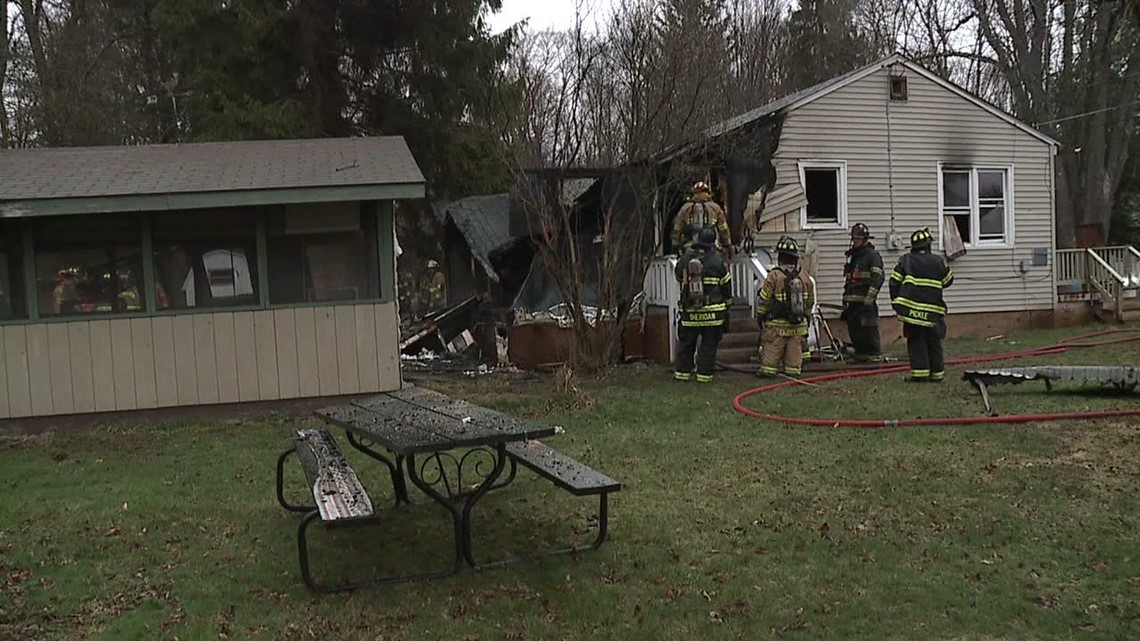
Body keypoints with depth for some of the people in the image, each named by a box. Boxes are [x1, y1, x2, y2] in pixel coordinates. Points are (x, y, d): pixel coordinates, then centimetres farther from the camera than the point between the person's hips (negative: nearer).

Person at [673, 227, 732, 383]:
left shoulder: (684, 260, 0)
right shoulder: (717, 262, -5)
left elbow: (679, 277, 16)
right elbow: (726, 286, 2)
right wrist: (727, 307, 13)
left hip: (689, 312, 2)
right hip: (713, 312, -2)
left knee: (687, 344, 13)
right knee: (708, 346, 5)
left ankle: (682, 373, 15)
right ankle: (704, 374, 6)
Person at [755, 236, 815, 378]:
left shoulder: (774, 276, -14)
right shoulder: (804, 277, 2)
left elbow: (764, 300, -8)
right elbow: (810, 301, 12)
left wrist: (760, 317, 5)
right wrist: (806, 316, 25)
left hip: (777, 325, -4)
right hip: (798, 325, 4)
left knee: (771, 350, 5)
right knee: (795, 350, 13)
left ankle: (768, 370, 8)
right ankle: (794, 370, 17)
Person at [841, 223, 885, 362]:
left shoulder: (872, 255, -4)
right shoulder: (852, 256, 21)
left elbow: (878, 278, -13)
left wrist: (870, 297, -21)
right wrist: (845, 298, 23)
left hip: (866, 302, -8)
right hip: (853, 301, 8)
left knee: (869, 330, -9)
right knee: (854, 329, 8)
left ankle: (876, 354, -4)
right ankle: (860, 355, 16)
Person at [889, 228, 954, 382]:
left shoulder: (905, 260, 1)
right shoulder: (938, 261, 1)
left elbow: (894, 282, 0)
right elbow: (948, 281, 12)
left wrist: (896, 301, 10)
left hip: (911, 308, -1)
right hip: (932, 310, 1)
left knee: (916, 341, 3)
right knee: (934, 342, 11)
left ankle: (920, 373, -3)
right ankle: (937, 373, 15)